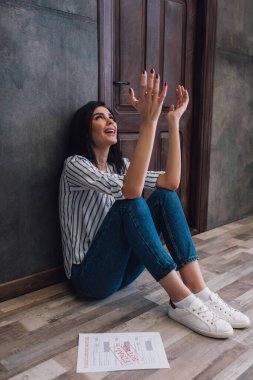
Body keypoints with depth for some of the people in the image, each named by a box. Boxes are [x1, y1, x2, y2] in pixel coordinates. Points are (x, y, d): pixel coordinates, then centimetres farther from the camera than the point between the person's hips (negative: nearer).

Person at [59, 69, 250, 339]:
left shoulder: (119, 165, 8)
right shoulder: (74, 165, -13)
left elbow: (171, 181, -8)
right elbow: (130, 191, -33)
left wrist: (173, 121, -11)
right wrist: (148, 120, -36)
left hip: (122, 268, 6)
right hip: (89, 275, -6)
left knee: (165, 196, -13)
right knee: (130, 204, -30)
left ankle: (200, 292, -20)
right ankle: (182, 301, -26)